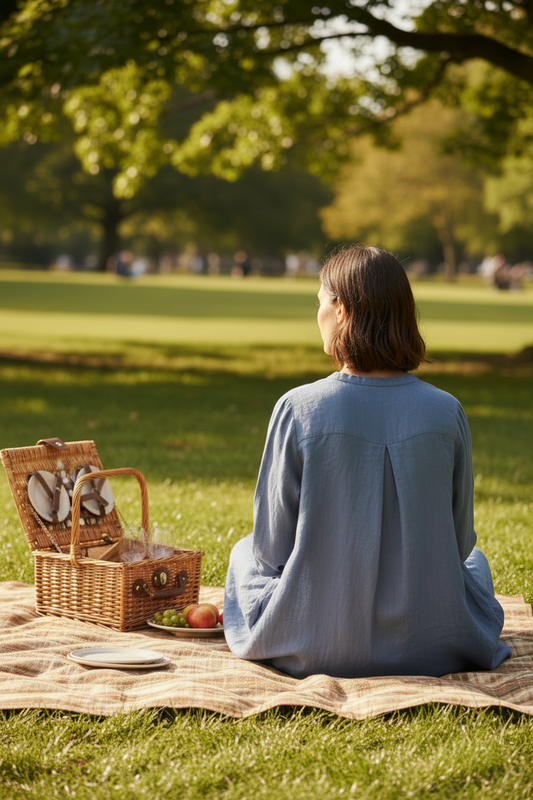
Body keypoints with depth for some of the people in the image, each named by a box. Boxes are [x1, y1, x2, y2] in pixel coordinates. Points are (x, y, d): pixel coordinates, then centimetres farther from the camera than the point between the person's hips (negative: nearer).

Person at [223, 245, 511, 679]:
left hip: (315, 650, -1)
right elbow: (459, 540, 2)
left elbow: (272, 547, -6)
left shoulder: (298, 408, -16)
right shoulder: (447, 413, -11)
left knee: (246, 552, 32)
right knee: (474, 560, 36)